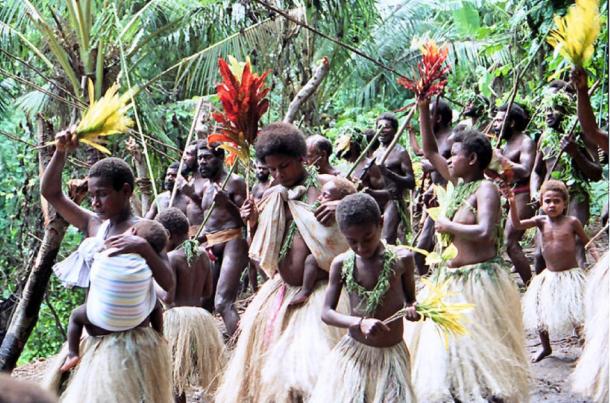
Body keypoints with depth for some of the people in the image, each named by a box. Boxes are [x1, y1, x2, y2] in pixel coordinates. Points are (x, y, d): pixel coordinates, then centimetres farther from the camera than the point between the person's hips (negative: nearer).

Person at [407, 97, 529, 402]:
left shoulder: (486, 189, -12)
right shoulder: (459, 183, 10)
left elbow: (484, 232, -28)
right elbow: (429, 152, 18)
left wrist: (448, 226, -14)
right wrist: (423, 110, 12)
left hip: (477, 280, -9)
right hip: (449, 279, 9)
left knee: (478, 349, -6)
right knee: (444, 347, 11)